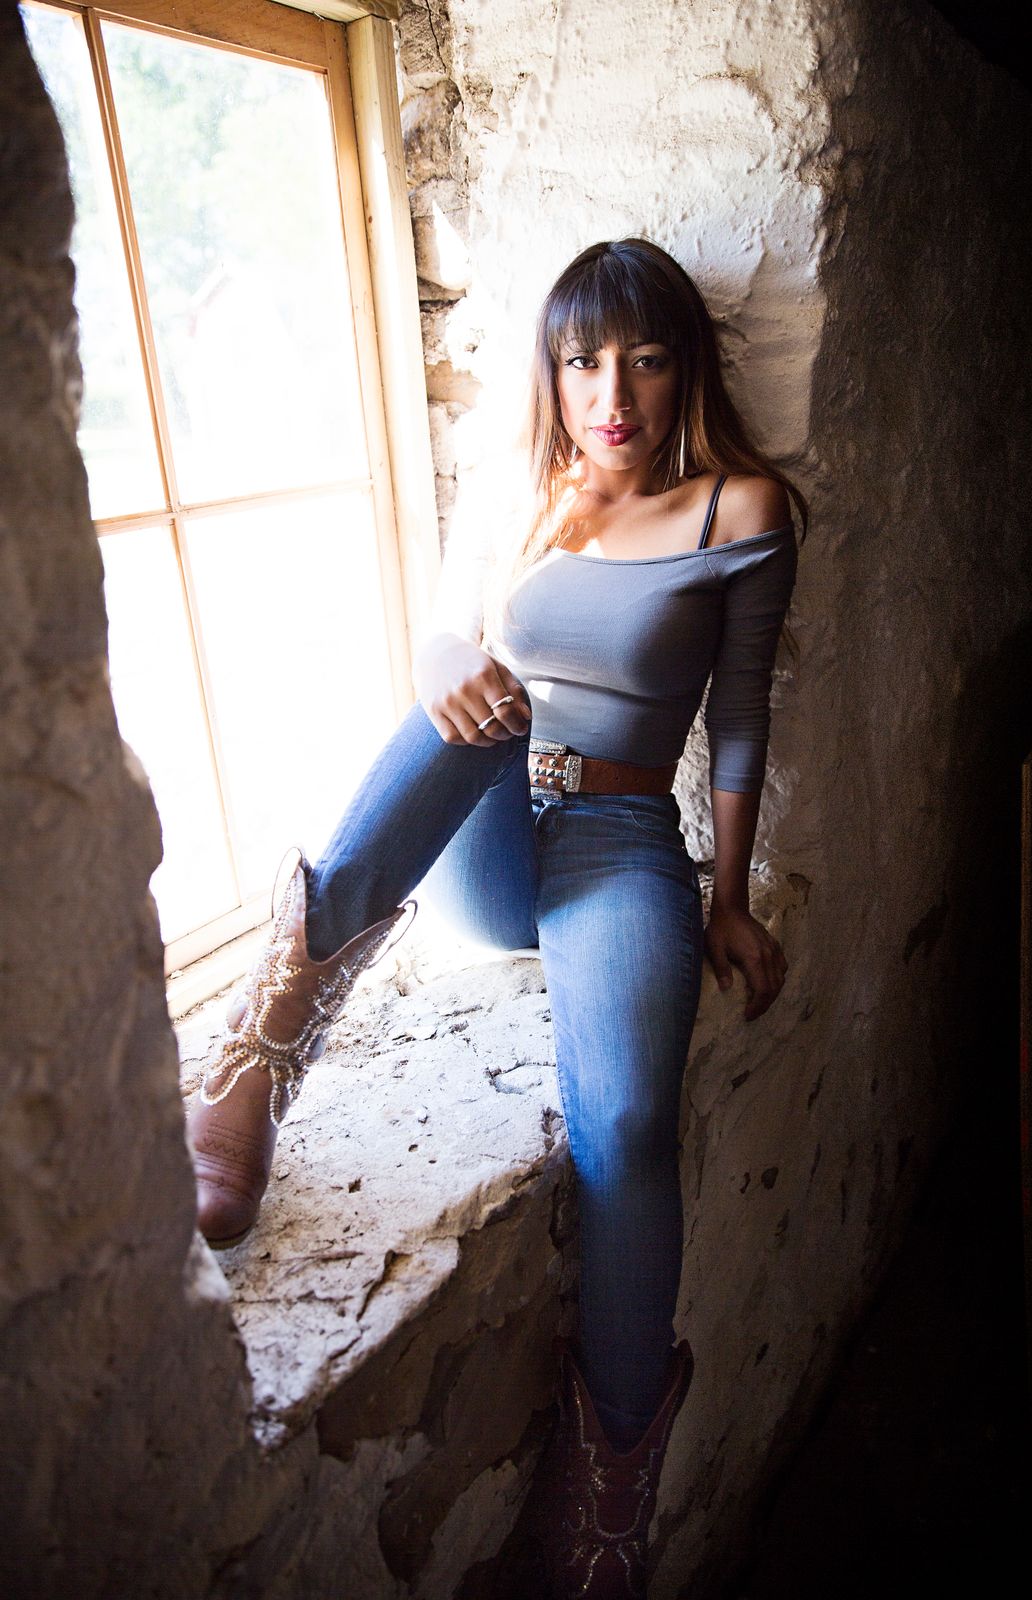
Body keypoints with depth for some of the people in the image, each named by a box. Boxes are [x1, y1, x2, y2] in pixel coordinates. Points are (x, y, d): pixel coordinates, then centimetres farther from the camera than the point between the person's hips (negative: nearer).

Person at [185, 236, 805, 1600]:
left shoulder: (743, 508, 1)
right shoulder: (523, 496, 10)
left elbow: (740, 717, 1)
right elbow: (438, 642, 13)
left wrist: (730, 901, 0)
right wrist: (444, 679, -13)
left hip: (617, 850, -3)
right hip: (479, 853, 4)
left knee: (626, 1124, -28)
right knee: (478, 699, -30)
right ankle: (270, 1038, -36)